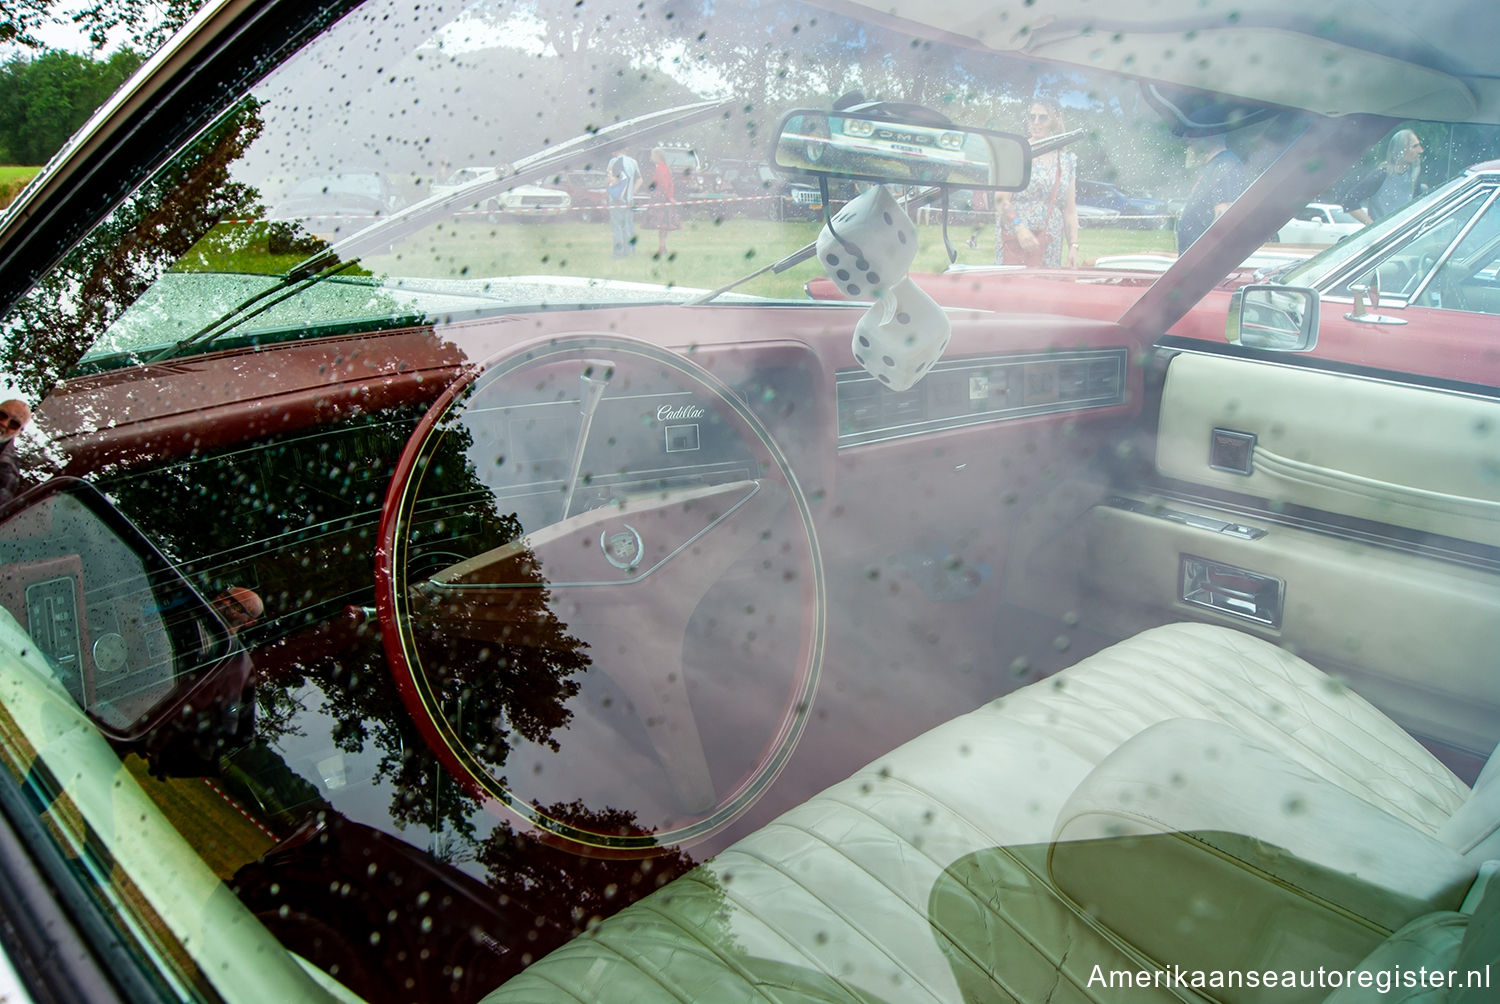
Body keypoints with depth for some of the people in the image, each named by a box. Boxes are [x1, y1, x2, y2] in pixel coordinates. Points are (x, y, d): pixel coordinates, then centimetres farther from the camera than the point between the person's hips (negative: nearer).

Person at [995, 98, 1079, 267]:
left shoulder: (1067, 160, 12)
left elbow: (1070, 210, 12)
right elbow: (1001, 200, -7)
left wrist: (1073, 246, 2)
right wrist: (1019, 227, -22)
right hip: (1014, 240, -3)